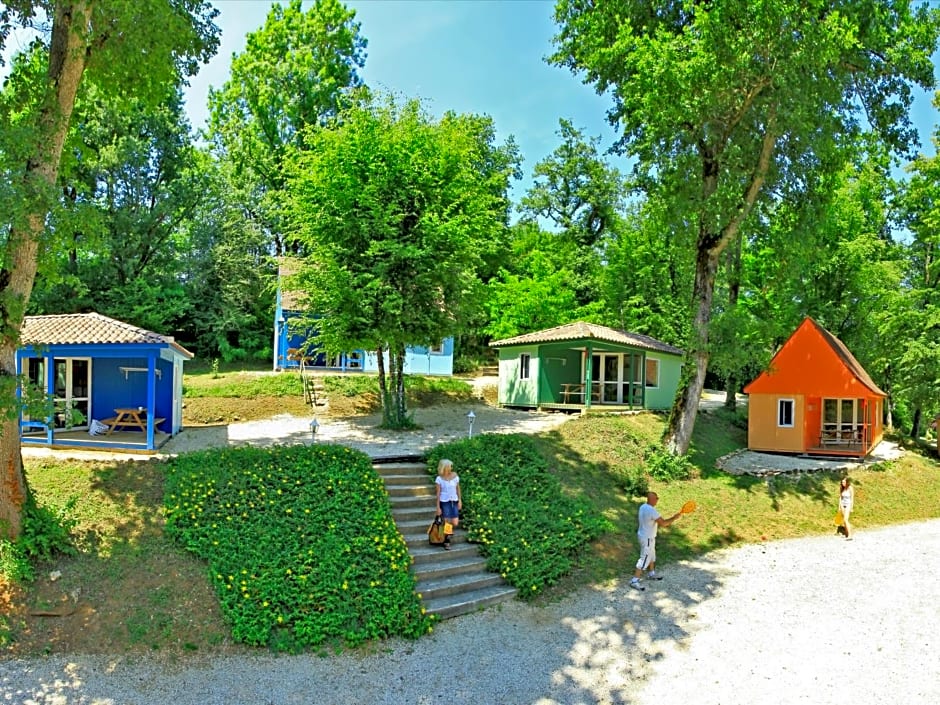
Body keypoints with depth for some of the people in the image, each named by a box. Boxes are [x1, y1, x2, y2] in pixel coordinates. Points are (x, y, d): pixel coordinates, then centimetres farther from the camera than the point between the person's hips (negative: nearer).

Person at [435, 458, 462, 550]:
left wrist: (460, 500, 6)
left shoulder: (455, 476, 0)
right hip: (444, 502, -3)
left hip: (454, 501, 3)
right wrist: (438, 507, -5)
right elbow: (438, 493, -4)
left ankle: (449, 530, 33)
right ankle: (446, 542, 13)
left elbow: (458, 488, 9)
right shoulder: (439, 479, -8)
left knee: (455, 523, -2)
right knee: (447, 522, -2)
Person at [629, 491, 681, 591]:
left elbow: (639, 519, 13)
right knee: (644, 559, -1)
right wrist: (674, 518, -17)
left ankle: (651, 574, 46)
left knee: (651, 555, 27)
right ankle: (634, 581, 4)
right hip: (647, 539, -10)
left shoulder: (643, 506, 1)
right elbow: (663, 523, -28)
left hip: (643, 535, 10)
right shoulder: (652, 511, -29)